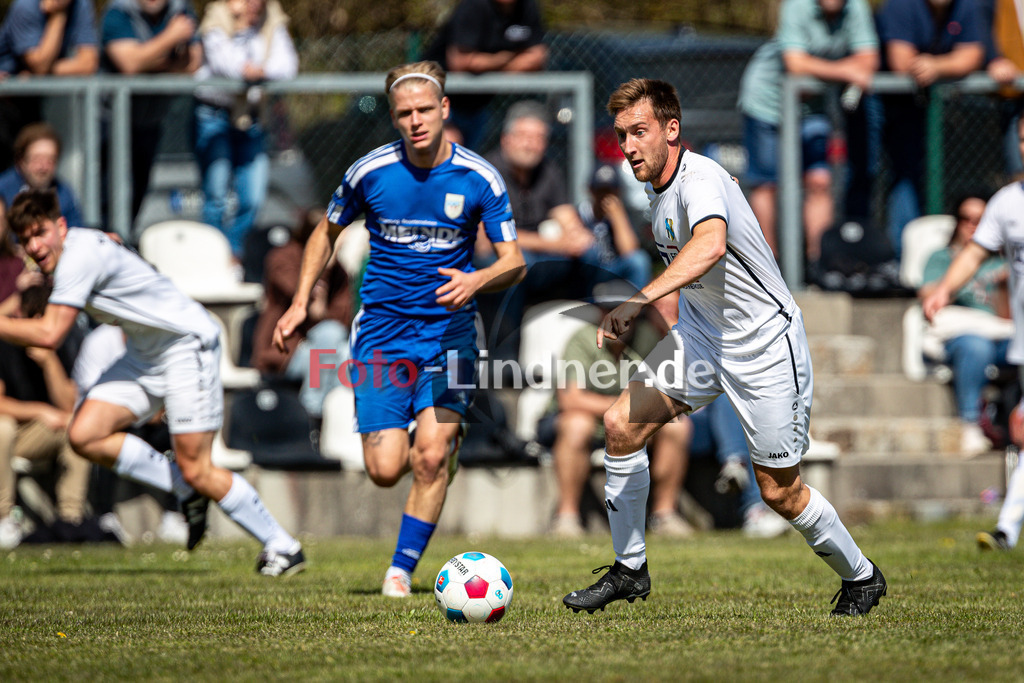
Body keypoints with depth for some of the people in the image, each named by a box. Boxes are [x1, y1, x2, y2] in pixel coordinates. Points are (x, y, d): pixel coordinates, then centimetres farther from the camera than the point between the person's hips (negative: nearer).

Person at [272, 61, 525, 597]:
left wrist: (476, 281, -29)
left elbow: (514, 261, -7)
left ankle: (402, 569, 1)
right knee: (385, 469, -8)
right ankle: (444, 443, 28)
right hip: (381, 330, 1)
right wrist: (301, 302, 5)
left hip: (448, 330, -1)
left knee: (432, 457, -16)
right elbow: (326, 232, 13)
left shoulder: (480, 180, -7)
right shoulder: (370, 172, -4)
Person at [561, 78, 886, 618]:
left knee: (780, 492, 1)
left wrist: (639, 301, -59)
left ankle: (860, 577, 26)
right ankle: (629, 570, 2)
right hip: (701, 332, 8)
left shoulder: (701, 178, -26)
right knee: (621, 425, -10)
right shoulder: (657, 188, 2)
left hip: (764, 345, -8)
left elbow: (709, 246, -49)